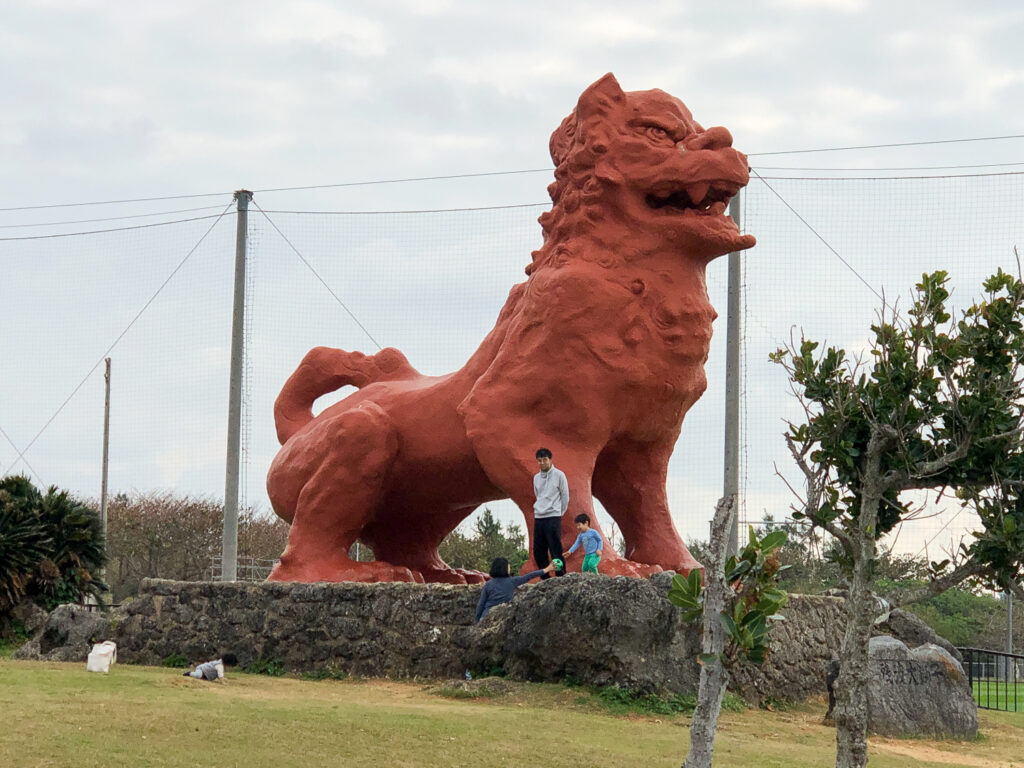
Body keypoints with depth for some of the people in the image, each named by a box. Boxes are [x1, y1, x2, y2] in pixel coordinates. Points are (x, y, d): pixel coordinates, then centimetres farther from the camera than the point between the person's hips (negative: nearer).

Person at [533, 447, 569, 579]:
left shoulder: (559, 475, -3)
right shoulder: (536, 477, 13)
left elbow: (565, 497, 2)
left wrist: (560, 513, 5)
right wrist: (539, 509, 13)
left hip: (553, 518, -6)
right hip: (538, 518, 6)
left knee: (555, 551, -9)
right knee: (538, 551, 5)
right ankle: (545, 579, 14)